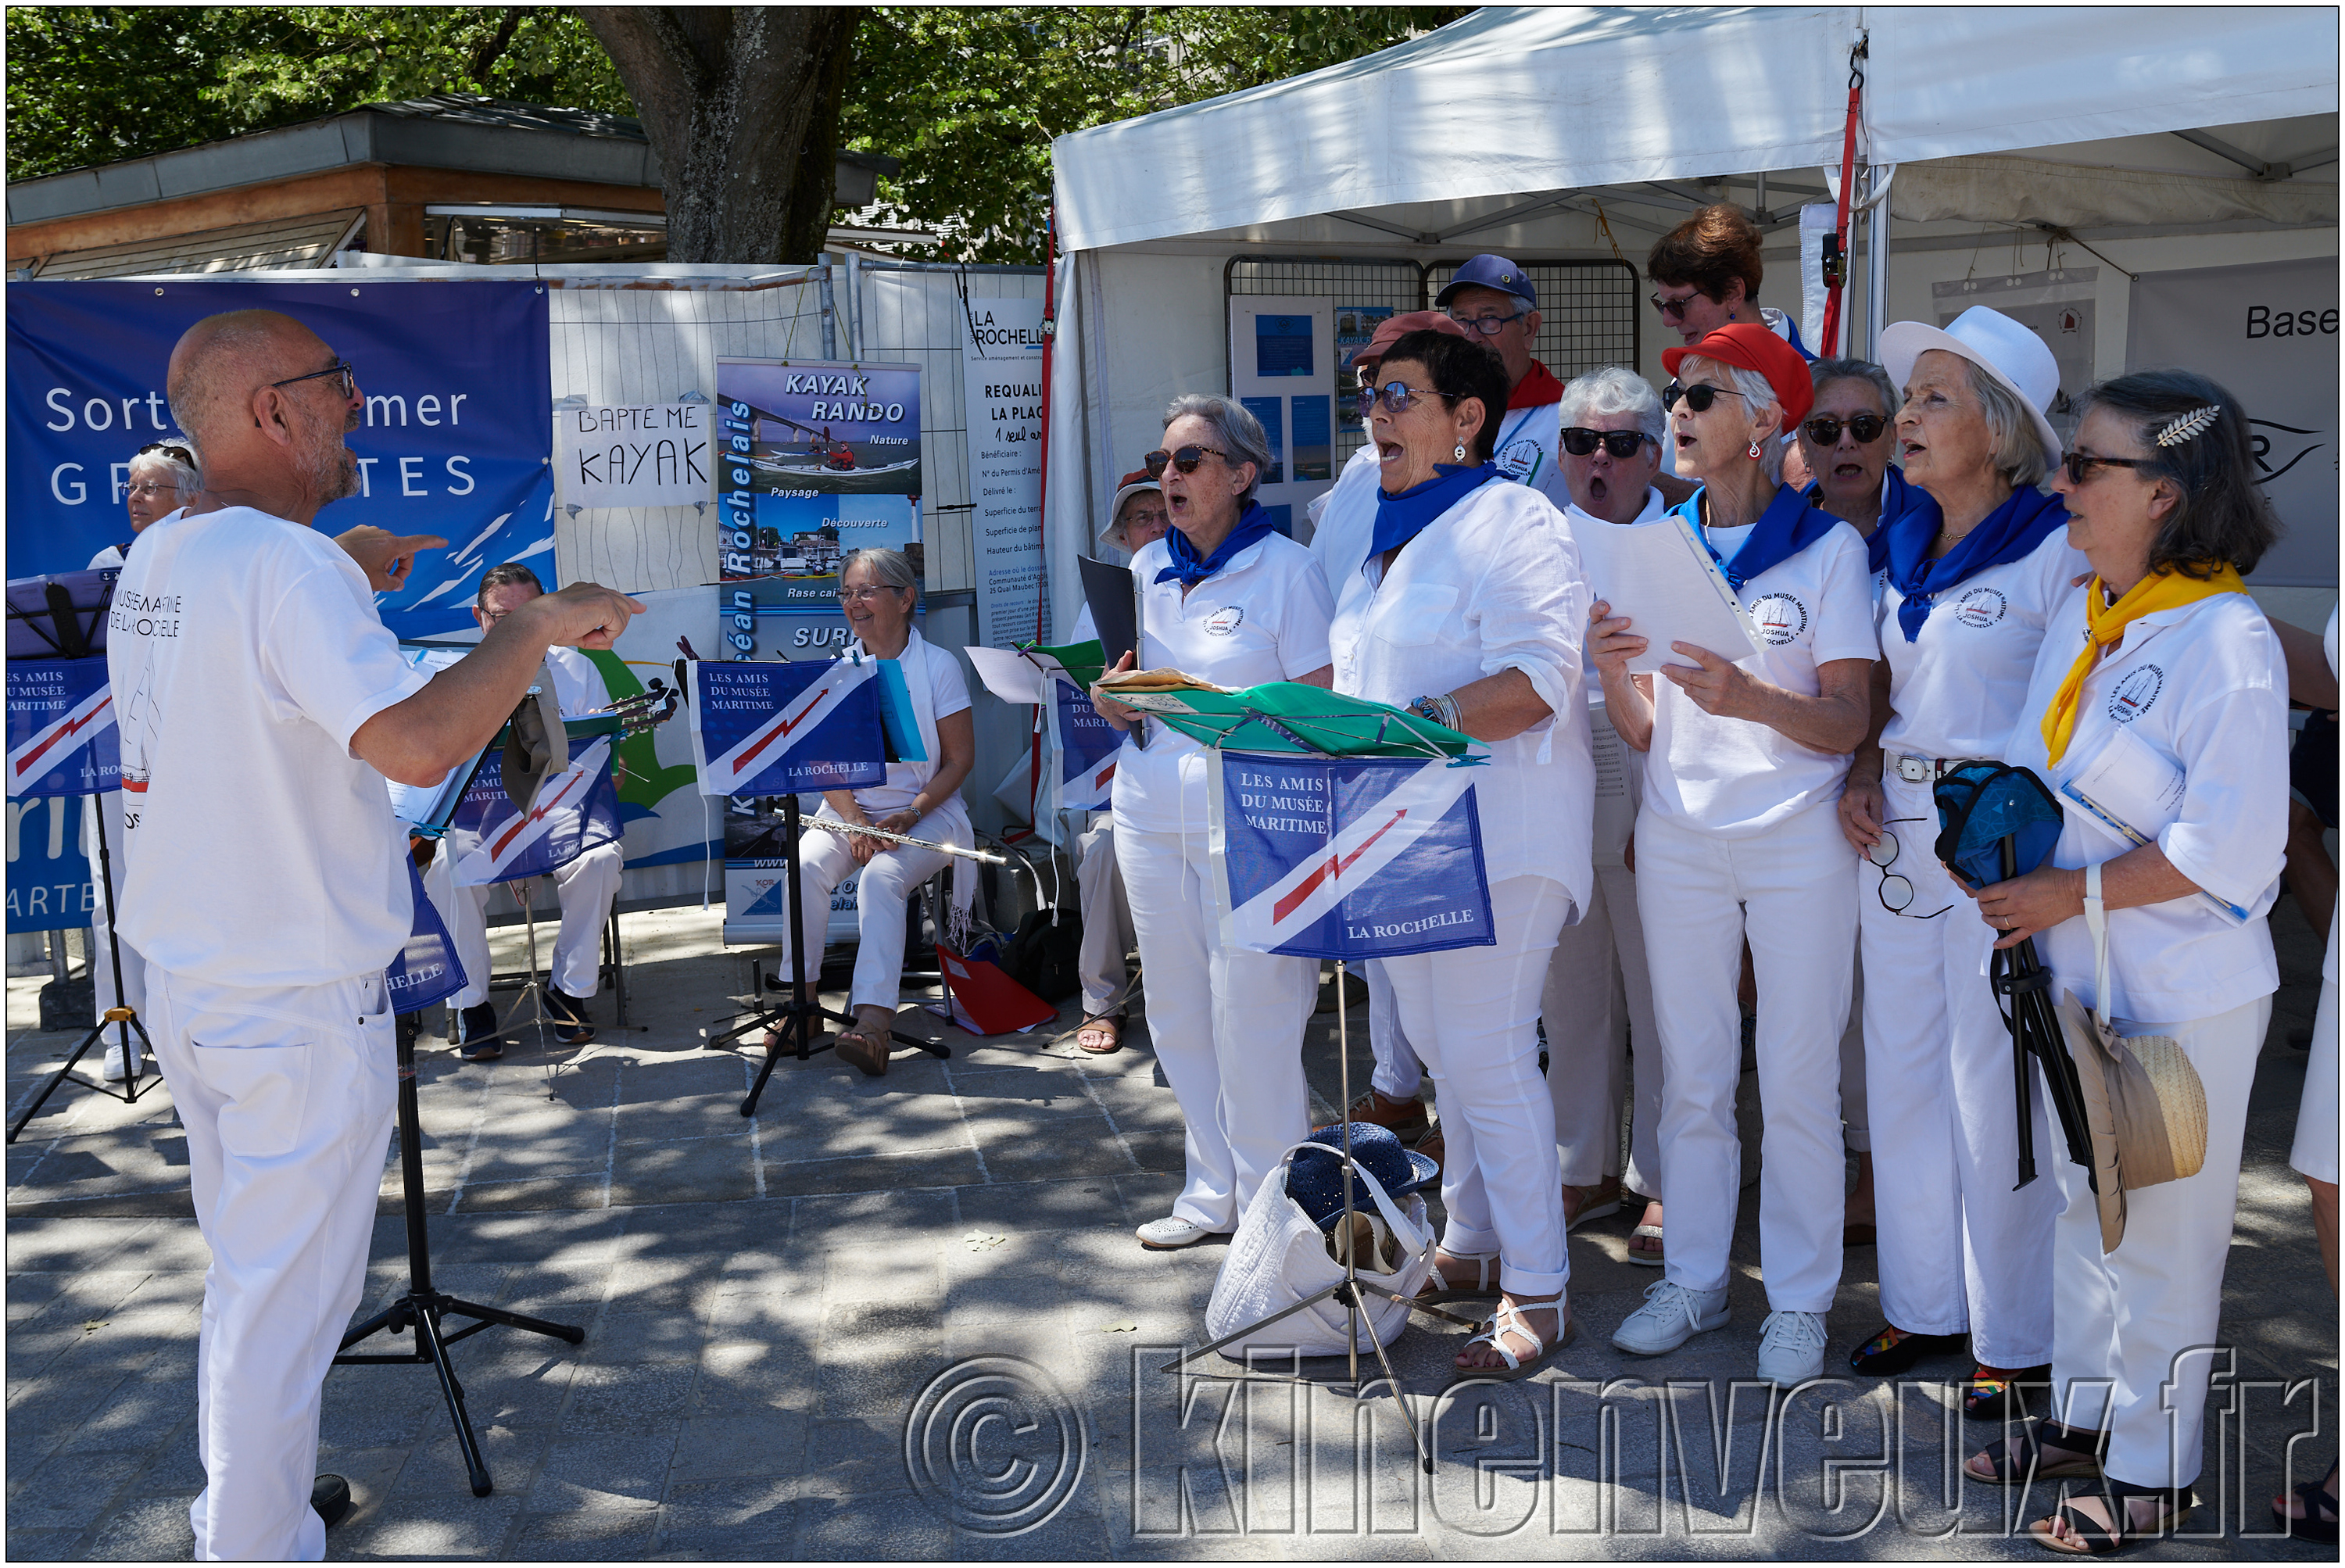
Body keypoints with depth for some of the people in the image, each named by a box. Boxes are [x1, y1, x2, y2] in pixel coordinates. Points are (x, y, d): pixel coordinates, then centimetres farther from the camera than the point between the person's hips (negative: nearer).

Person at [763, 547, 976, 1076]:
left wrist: (909, 816, -17)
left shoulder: (938, 665, -1)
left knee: (881, 877, -32)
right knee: (804, 866, -26)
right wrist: (855, 821, -14)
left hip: (926, 812, -3)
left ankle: (875, 1019, -43)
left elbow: (960, 759, -3)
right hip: (848, 810, 4)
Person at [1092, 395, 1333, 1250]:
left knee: (1251, 1016, -4)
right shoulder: (1146, 568, 13)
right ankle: (1213, 1191, 24)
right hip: (1152, 816, 6)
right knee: (1177, 1009, 10)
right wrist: (1117, 703, -2)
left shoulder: (1286, 568, -5)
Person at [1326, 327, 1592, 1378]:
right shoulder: (1395, 533, 19)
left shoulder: (1512, 523, -9)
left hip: (1494, 833, -9)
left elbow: (1540, 680, -20)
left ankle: (1537, 1292, 2)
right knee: (1439, 1044, 14)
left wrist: (1421, 723, -28)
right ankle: (1472, 1246, 28)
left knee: (1485, 1053, -8)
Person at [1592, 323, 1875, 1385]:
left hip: (1797, 840, -3)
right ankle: (1694, 1279, 24)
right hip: (1680, 838, 4)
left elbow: (1848, 722, -10)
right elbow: (1643, 733, 6)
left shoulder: (1827, 546, -5)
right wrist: (1611, 670, -15)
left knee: (1797, 1081, 2)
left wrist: (1749, 697, -28)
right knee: (1691, 1075, 10)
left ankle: (1799, 1298, 17)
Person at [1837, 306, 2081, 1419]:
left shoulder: (2054, 548, -10)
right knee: (1901, 1069, 13)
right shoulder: (1899, 545, 10)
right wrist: (1862, 779, 2)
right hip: (1896, 826, 7)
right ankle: (1923, 1303, 28)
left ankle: (2017, 1338, 16)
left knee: (1995, 1085, 1)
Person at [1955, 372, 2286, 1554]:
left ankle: (2153, 1470, 22)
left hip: (2185, 992, -8)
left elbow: (2231, 848, -23)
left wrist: (2072, 891, -19)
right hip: (2077, 969, 8)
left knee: (2163, 1229, 6)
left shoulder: (2227, 641, -20)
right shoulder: (2079, 611, 4)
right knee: (2082, 1198, 20)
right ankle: (2084, 1412, 38)